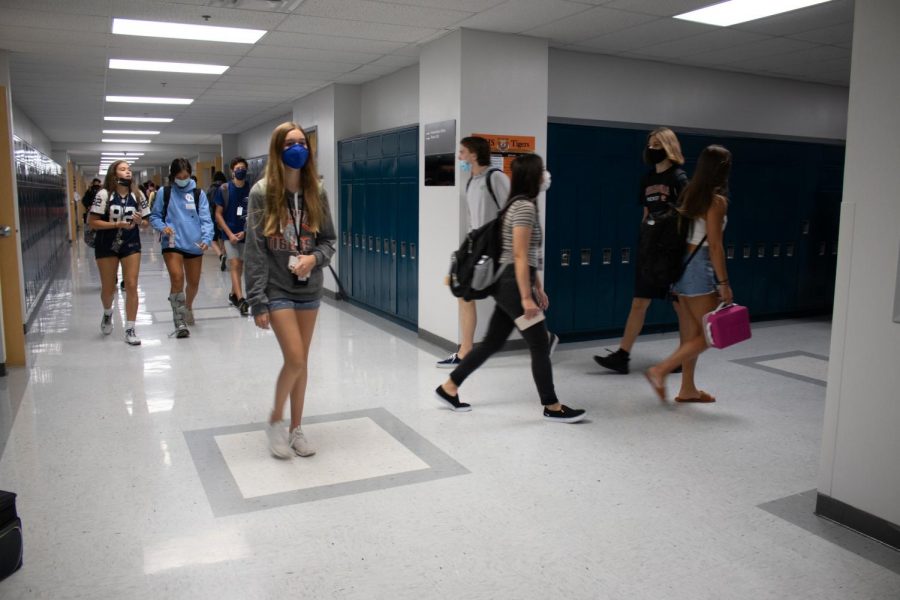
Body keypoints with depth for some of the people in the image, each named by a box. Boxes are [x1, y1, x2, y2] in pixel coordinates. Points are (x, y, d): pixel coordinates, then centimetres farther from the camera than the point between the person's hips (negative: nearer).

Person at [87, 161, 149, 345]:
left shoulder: (137, 195, 0)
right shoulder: (104, 194, -11)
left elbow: (145, 223, 7)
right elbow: (92, 222, -13)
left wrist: (139, 221, -16)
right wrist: (117, 224, -23)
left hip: (131, 245, 2)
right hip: (106, 246, -2)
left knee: (131, 286, -4)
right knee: (108, 288, 9)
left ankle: (130, 330, 3)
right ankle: (107, 313, 43)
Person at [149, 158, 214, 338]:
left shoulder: (198, 193, 2)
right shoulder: (164, 193, 2)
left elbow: (205, 219, -2)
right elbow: (155, 216, 8)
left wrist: (206, 238, -18)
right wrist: (163, 227, -13)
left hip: (194, 244, 2)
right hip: (172, 243, -2)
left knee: (194, 282, 15)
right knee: (177, 279, -19)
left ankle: (188, 308, 46)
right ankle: (180, 322, -11)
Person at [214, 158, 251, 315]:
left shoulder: (251, 190, -4)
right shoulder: (224, 189, -5)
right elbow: (218, 214, -2)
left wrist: (245, 232, -9)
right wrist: (230, 234, -9)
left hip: (245, 234, 2)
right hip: (229, 233, -2)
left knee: (240, 266, 12)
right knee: (235, 265, -10)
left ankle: (233, 294, 29)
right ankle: (241, 300, -15)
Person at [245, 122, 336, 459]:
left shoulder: (316, 192, 2)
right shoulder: (262, 192, -9)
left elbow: (329, 239, 9)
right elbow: (254, 250, -11)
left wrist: (315, 257, -14)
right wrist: (257, 301, -14)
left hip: (309, 289, 4)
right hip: (277, 289, -4)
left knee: (301, 361, 11)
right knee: (295, 360, -11)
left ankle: (296, 428, 26)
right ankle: (276, 420, 16)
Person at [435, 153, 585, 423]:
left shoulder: (523, 206, 17)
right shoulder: (525, 207, -14)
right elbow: (520, 257, -19)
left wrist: (538, 287, 21)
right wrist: (526, 297, -20)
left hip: (507, 283, 10)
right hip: (513, 284, -10)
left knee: (493, 342, 14)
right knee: (540, 345, -2)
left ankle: (449, 387, 21)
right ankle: (552, 407, 8)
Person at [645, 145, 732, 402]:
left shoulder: (690, 193, 9)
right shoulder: (717, 200, -13)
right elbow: (714, 246, -16)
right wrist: (723, 282, -13)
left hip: (683, 264, 8)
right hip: (700, 267, -8)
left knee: (692, 333, 14)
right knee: (709, 334, 2)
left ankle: (687, 389, 21)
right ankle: (660, 371, -4)